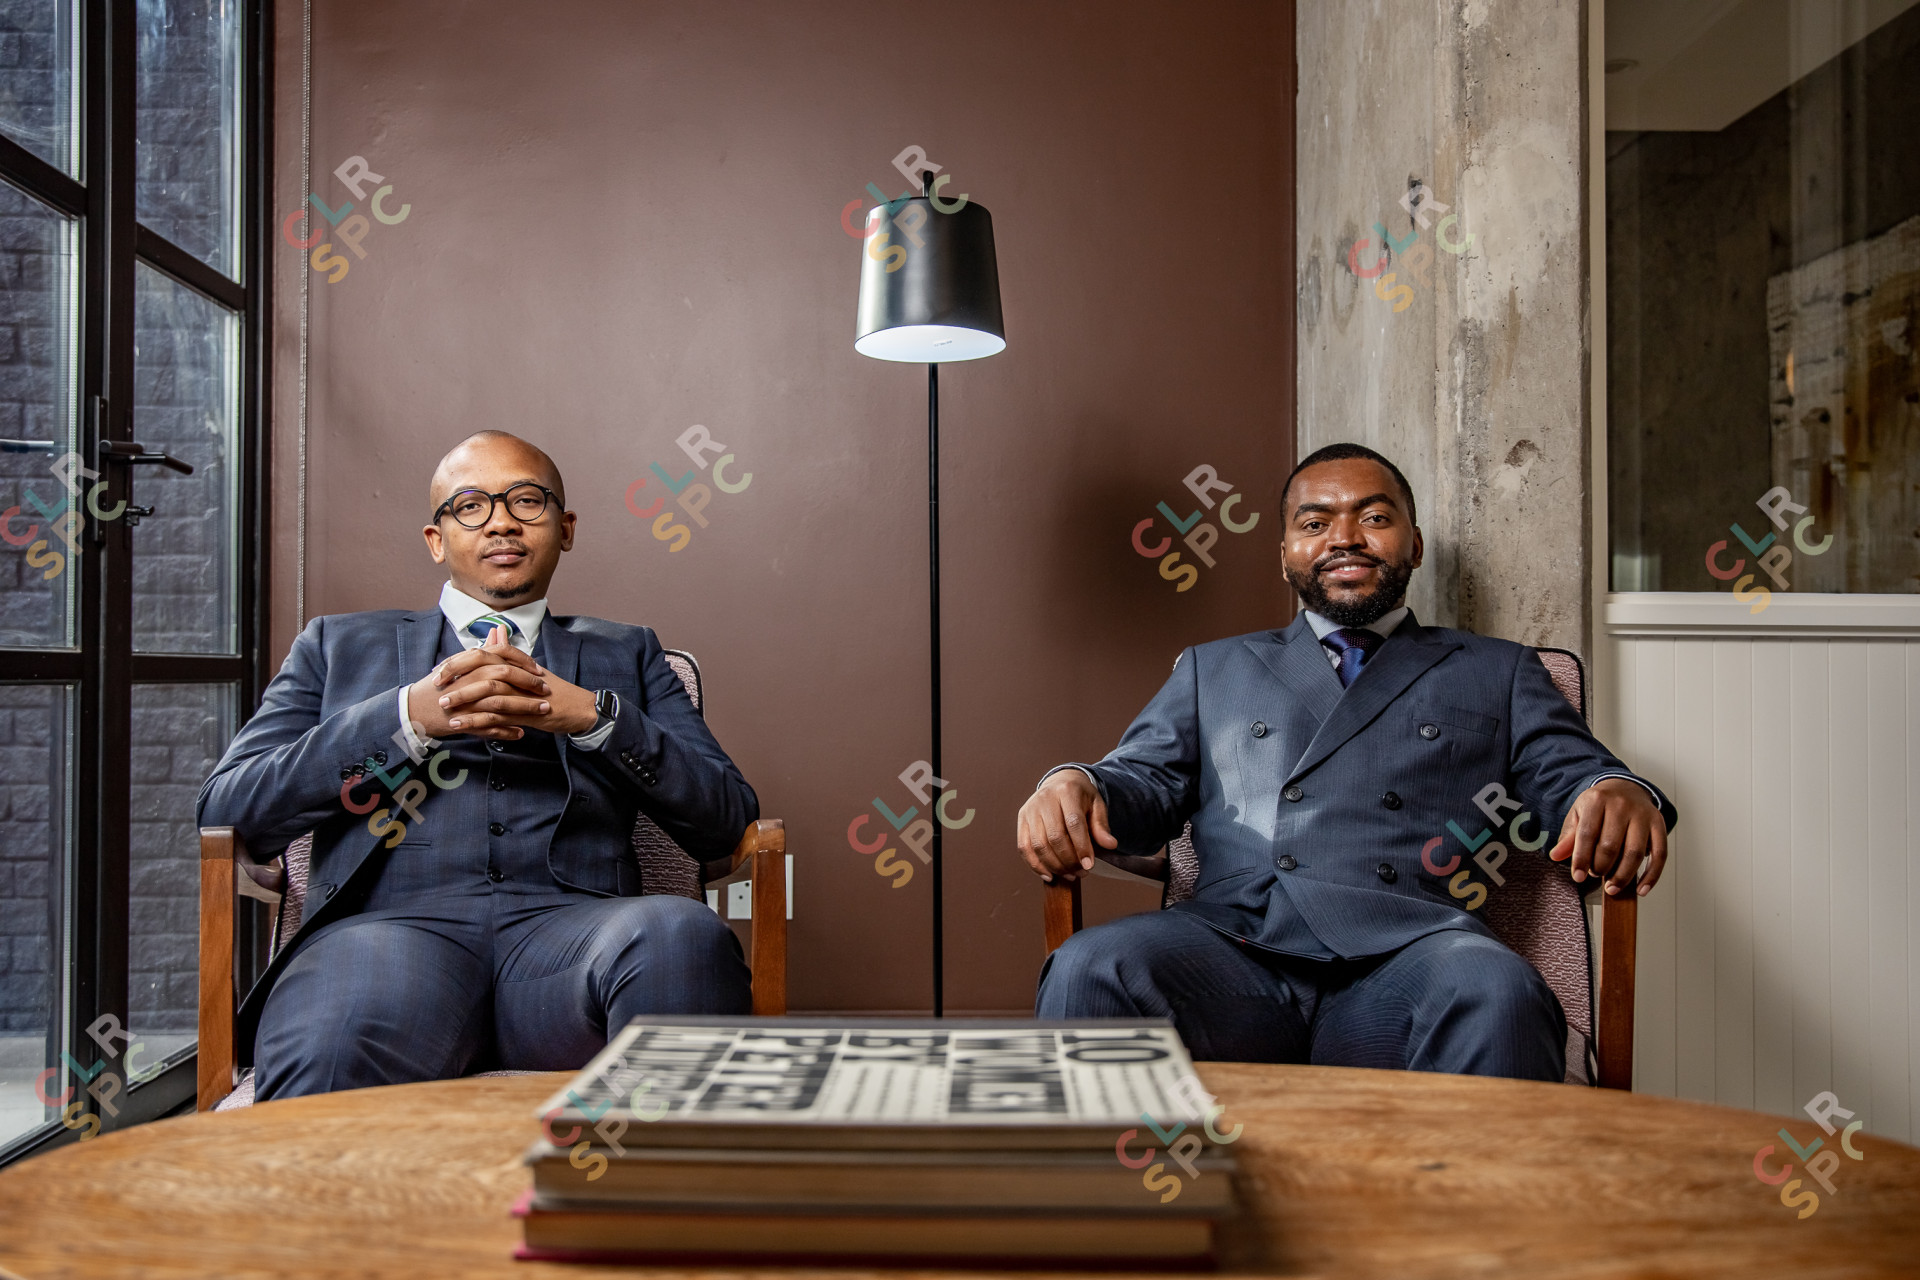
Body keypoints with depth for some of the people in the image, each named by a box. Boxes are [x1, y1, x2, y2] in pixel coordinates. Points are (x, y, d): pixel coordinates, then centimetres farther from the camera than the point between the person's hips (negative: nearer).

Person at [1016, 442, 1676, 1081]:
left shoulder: (1497, 673, 27)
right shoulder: (1213, 669, 29)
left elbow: (1573, 774, 15)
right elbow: (1144, 777, 19)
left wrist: (1619, 796, -12)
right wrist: (1073, 787, -7)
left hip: (1405, 954, -1)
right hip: (1232, 943, 1)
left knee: (1498, 995, -36)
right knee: (1088, 971, -31)